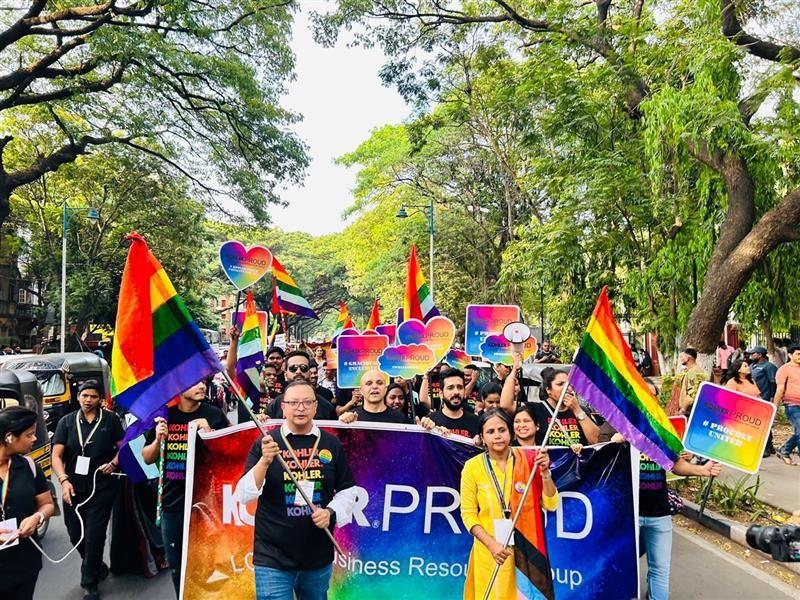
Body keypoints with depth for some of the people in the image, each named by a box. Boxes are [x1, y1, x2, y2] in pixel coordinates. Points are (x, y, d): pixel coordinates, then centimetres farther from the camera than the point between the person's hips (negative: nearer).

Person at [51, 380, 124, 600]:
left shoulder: (111, 419, -1)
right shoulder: (67, 421, 3)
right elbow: (56, 455, -1)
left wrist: (114, 463, -13)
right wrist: (64, 481, -14)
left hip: (102, 486, -3)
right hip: (73, 487, 3)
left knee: (94, 533, -2)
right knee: (75, 533, 12)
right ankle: (97, 566, 39)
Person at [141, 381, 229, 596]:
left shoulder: (214, 414, -6)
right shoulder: (164, 415, 0)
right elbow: (147, 458, 7)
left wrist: (209, 432, -21)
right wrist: (158, 440, -12)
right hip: (172, 502, 3)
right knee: (176, 565, 17)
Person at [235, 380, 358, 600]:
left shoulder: (331, 444, 1)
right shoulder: (265, 443, -4)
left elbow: (347, 490, 8)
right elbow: (243, 495, -9)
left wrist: (331, 513, -10)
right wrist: (264, 461, -24)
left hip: (319, 557, 3)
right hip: (273, 558, -2)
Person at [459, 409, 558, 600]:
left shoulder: (528, 461, -5)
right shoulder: (472, 467, -8)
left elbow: (551, 505, -3)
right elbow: (468, 514, -4)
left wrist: (544, 473, -17)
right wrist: (492, 544, -15)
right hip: (489, 550, -1)